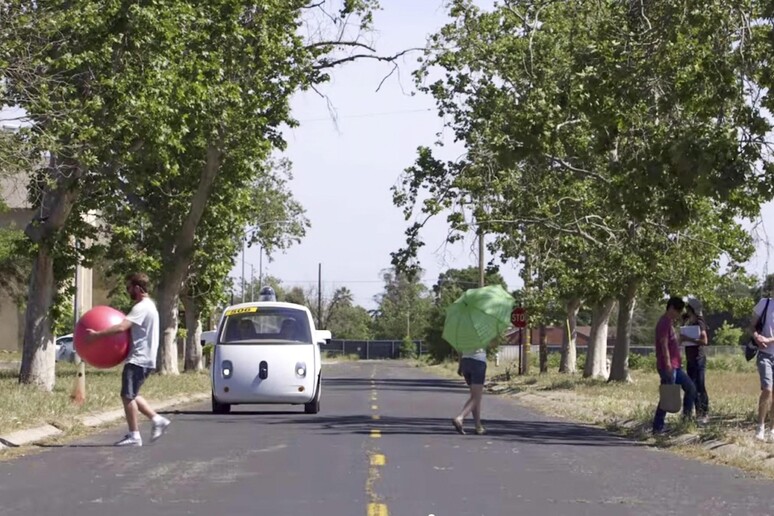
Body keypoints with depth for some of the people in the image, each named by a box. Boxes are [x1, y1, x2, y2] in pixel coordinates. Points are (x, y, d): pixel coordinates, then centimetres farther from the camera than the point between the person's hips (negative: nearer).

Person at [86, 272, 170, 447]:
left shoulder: (142, 308, -16)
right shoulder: (148, 305, 17)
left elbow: (121, 327, -27)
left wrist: (97, 334, -24)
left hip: (138, 359, -10)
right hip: (142, 358, 10)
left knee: (128, 395, -8)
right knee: (131, 395, 16)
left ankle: (134, 436, -5)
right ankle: (157, 420, 15)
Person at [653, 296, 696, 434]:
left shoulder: (669, 323, 18)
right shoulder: (664, 323, -14)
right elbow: (664, 346, -21)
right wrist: (668, 366, -24)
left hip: (675, 366, 10)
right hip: (668, 367, -10)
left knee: (690, 388, 11)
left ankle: (687, 417, 16)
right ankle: (658, 427, -2)